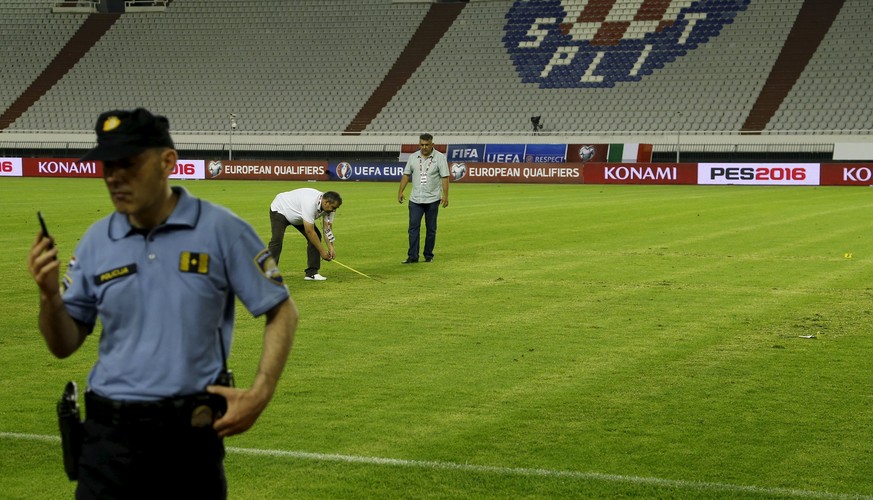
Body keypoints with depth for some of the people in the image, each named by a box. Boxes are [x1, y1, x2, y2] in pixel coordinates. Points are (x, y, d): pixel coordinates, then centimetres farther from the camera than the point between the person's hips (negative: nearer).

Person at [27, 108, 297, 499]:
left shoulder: (222, 231, -6)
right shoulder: (96, 241, 4)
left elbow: (282, 312, -1)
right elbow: (64, 345, 9)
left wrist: (259, 394, -11)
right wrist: (49, 295, -10)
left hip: (193, 436, -2)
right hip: (110, 435, 2)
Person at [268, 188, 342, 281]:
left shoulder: (328, 206, -18)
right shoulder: (310, 203, -43)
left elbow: (328, 228, -12)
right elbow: (309, 231, -37)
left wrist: (331, 248, -24)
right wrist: (322, 251, -31)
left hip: (298, 216, 8)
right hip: (280, 209, -8)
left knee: (316, 237, -7)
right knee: (277, 240, -25)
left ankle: (312, 273, -5)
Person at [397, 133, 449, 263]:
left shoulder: (440, 157, -4)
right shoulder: (413, 157, 7)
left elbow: (445, 177, -8)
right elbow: (406, 175, 11)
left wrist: (445, 195, -15)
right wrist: (401, 191, 2)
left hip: (432, 200, -2)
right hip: (415, 199, 2)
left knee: (431, 229, 4)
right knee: (413, 227, -4)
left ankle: (429, 255, 13)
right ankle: (412, 256, -4)